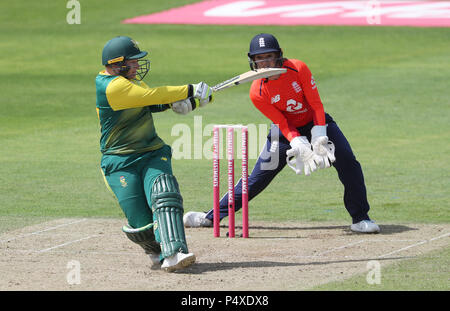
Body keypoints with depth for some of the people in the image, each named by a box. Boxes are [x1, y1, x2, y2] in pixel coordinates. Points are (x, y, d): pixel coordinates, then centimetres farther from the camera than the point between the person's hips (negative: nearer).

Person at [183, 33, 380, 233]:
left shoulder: (298, 69, -21)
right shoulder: (257, 93, -20)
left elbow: (316, 105, -17)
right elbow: (283, 125, -18)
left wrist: (319, 141, -26)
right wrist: (303, 149, -33)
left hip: (316, 121, 1)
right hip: (286, 132, -1)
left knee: (348, 163, -17)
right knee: (257, 179, -2)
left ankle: (360, 218, -5)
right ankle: (212, 217, 11)